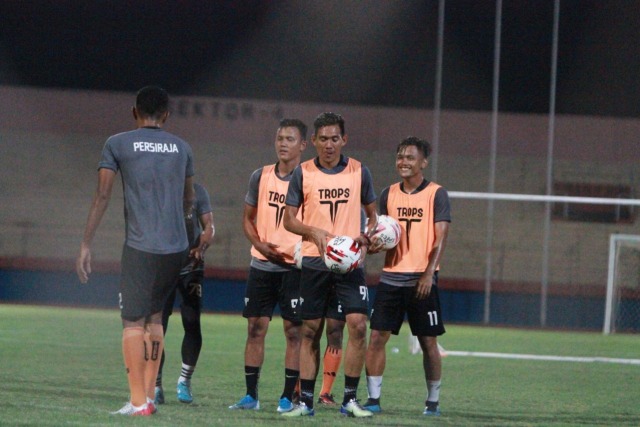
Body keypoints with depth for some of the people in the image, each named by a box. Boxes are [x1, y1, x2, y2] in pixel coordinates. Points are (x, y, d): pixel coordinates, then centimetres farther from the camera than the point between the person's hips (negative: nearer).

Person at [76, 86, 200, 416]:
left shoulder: (118, 145, 1)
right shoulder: (181, 148, 13)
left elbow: (102, 195, -5)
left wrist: (86, 246, -3)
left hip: (141, 247, -4)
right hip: (177, 248, 4)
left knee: (133, 321, -1)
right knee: (154, 316, 16)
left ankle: (138, 401, -9)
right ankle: (149, 394, 13)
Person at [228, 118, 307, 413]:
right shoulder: (261, 176, 8)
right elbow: (248, 218, 14)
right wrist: (259, 244, -4)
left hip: (294, 266, -4)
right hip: (261, 265, 4)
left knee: (294, 330, -3)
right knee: (255, 328, 3)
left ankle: (288, 397, 3)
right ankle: (251, 395, 9)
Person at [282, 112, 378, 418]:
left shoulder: (359, 172, 4)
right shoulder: (303, 173, 1)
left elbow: (372, 213, 14)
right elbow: (289, 219, 3)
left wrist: (366, 237, -6)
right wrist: (313, 231, -16)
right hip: (314, 262, 0)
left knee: (358, 325, -12)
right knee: (310, 331, 3)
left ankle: (350, 399, -2)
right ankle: (305, 401, 10)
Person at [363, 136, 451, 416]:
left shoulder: (436, 194, -2)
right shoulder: (389, 194, 11)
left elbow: (440, 238, -7)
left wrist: (429, 273, -18)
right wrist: (375, 243, -9)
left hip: (422, 279, -4)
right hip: (391, 277, 4)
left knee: (428, 341, 1)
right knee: (377, 336, -3)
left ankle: (433, 401, 12)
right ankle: (373, 398, 2)